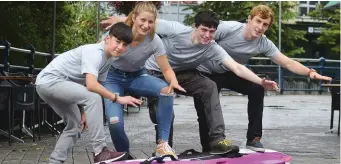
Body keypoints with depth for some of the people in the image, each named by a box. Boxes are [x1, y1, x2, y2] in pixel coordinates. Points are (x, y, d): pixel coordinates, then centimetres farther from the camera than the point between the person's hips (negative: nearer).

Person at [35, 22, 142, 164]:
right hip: (49, 80, -10)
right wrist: (117, 98, -30)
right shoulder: (95, 52, -23)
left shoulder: (109, 58, 5)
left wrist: (84, 112, -2)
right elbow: (91, 85, -36)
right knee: (94, 97, -24)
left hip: (52, 85, 10)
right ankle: (100, 152, -23)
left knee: (75, 126, 16)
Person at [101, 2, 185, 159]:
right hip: (113, 77, -2)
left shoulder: (154, 40, -19)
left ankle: (162, 144, -19)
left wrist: (173, 81, -38)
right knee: (115, 122, -27)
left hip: (137, 76, 2)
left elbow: (167, 70, -14)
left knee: (166, 90, -28)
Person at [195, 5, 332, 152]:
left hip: (228, 73, 4)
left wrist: (310, 72, -34)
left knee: (257, 88, -16)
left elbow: (288, 63, -17)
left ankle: (253, 139, -6)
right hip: (205, 72, -4)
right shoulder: (227, 28, -28)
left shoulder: (264, 44, -17)